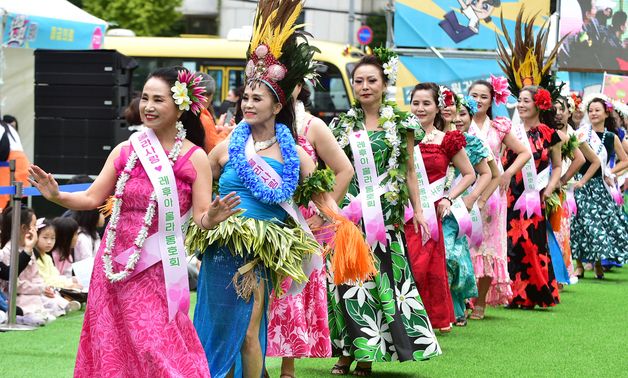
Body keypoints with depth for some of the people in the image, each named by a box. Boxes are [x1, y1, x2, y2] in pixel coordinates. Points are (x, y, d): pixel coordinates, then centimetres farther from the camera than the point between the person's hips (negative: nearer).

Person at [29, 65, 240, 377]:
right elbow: (92, 198, 7)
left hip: (156, 267, -4)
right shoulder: (126, 151, 6)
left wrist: (212, 218, -29)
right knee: (111, 346, 7)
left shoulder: (195, 158, -3)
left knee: (156, 350, -7)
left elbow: (201, 216, -6)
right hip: (115, 263, 4)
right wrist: (56, 196, -10)